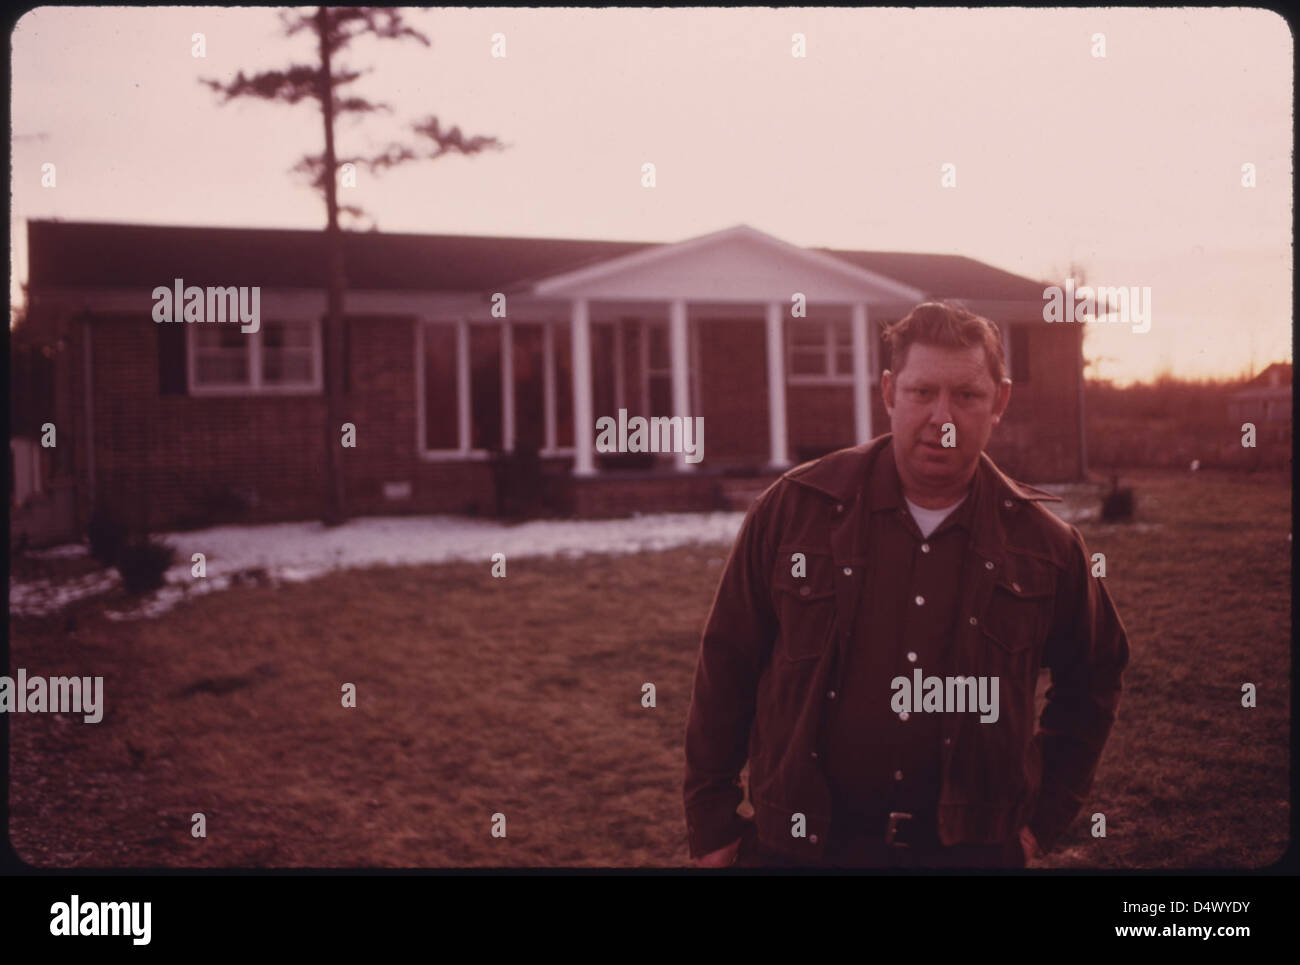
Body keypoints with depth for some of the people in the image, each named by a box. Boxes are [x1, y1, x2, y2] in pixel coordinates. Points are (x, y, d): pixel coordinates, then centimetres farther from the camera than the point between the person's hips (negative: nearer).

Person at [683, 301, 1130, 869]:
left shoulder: (1045, 544, 0)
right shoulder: (793, 509, -5)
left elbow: (1094, 677, 16)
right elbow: (725, 666, 1)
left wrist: (1046, 814, 10)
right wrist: (711, 824, 1)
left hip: (970, 845, 1)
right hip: (806, 843, -1)